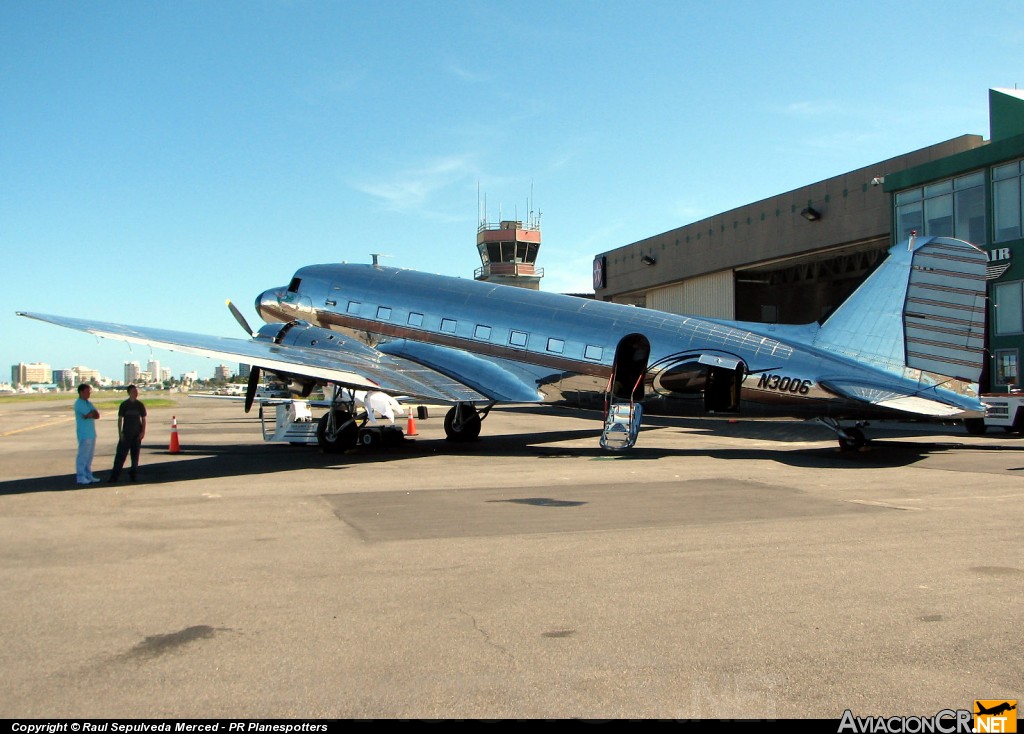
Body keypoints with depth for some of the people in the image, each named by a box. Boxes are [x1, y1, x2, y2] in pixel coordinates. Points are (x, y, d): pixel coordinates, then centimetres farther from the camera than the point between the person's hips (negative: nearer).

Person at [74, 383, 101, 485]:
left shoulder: (88, 403, 17)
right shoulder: (79, 403, -10)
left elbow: (97, 415, 5)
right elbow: (90, 414, -20)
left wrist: (89, 415, -12)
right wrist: (94, 413, 0)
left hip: (91, 433, 9)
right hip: (84, 434, -9)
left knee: (90, 455, 13)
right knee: (83, 455, -6)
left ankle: (88, 475, 20)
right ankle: (80, 477, -3)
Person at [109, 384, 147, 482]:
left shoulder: (140, 405, 5)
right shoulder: (124, 405, 0)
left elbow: (143, 419, 7)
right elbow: (120, 419, 2)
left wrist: (143, 432, -2)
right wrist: (120, 433, -6)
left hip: (137, 434, 2)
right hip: (126, 433, -1)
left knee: (135, 455, 6)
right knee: (121, 454, -6)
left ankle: (133, 474, 16)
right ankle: (115, 476, -5)